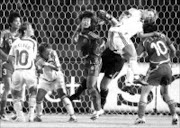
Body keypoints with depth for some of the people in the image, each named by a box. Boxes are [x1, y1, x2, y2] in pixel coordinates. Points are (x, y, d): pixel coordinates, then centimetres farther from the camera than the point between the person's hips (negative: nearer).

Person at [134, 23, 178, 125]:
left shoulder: (145, 42, 4)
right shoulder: (163, 36, 10)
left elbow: (137, 55, -2)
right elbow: (173, 50, 9)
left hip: (156, 68, -4)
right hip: (167, 67, 4)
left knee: (144, 92, 9)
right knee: (166, 93, 21)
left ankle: (141, 117, -2)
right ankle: (174, 115, 9)